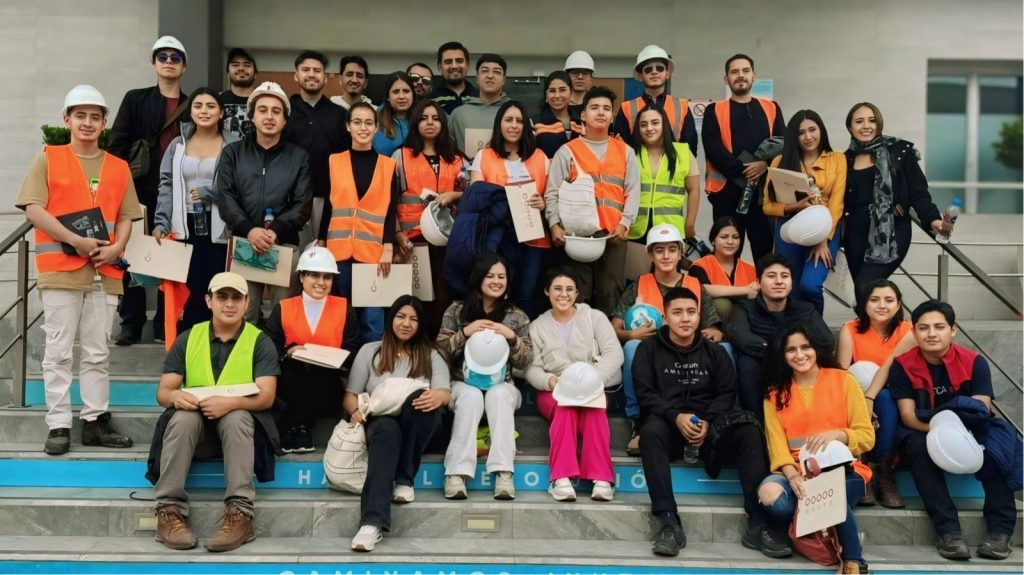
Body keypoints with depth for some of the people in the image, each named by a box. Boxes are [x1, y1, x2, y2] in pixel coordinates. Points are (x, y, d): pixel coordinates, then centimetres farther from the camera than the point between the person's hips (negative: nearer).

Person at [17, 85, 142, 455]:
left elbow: (126, 217, 12)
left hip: (105, 272, 3)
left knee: (98, 352, 7)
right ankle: (58, 425, 6)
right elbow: (33, 210, -6)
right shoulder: (48, 159, 3)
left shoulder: (119, 167, 13)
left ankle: (95, 421, 14)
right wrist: (77, 241, -15)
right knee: (59, 351, 0)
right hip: (60, 269, -3)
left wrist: (116, 248, -8)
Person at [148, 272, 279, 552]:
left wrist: (231, 402, -33)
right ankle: (169, 510, -31)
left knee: (235, 417, -35)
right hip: (194, 425, 2)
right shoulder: (188, 338, 6)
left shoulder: (260, 342, -1)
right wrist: (176, 396, -24)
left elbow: (266, 397, -13)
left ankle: (240, 513, -39)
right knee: (183, 417, -31)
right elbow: (162, 392, 1)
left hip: (240, 422, -2)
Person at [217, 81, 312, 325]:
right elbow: (225, 198, 1)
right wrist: (249, 229, -16)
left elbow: (303, 204, 1)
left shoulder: (299, 157, 10)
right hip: (242, 242, 1)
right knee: (243, 315, 1)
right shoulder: (232, 153, 12)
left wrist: (275, 231, -16)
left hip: (285, 244, -1)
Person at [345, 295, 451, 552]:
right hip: (380, 421, 0)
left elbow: (444, 391, -4)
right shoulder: (370, 351, 15)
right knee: (387, 430, -39)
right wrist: (356, 411, -15)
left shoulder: (430, 356, 14)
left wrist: (437, 397, -30)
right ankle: (373, 522, -56)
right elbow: (351, 393, 10)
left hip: (417, 424, 1)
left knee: (419, 399, -35)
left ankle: (404, 480, -23)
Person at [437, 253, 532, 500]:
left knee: (498, 394, -34)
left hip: (502, 386, 1)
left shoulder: (517, 316, 6)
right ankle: (456, 473, -40)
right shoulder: (456, 310, 4)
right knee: (471, 396, -35)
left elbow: (526, 362, 2)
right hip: (464, 384, -1)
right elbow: (440, 351, -1)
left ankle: (503, 472, -41)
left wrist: (512, 337, -16)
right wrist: (465, 333, -16)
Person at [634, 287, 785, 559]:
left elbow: (727, 393, 6)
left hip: (709, 423, 2)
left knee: (750, 431, -27)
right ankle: (669, 523, -39)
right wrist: (676, 416, -19)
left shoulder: (715, 351, 16)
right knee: (650, 432, -37)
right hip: (668, 422, -2)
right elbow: (645, 393, -1)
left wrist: (708, 421, -14)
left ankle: (757, 525, -28)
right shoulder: (649, 348, 9)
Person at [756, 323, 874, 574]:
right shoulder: (775, 393, 11)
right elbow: (777, 445, -1)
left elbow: (867, 436, 1)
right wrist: (793, 476, -20)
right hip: (798, 474, 2)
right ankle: (834, 536, -10)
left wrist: (836, 435, -19)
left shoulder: (843, 380, 5)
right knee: (769, 493, -32)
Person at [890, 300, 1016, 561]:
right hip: (923, 436, -1)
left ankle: (1001, 529, -29)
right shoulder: (902, 365, -9)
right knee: (919, 445, -34)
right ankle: (948, 530, -37)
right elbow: (907, 415, -15)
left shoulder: (975, 363, -7)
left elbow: (982, 411, -15)